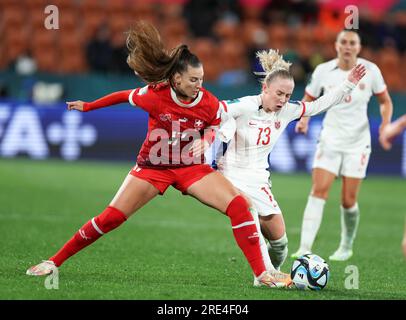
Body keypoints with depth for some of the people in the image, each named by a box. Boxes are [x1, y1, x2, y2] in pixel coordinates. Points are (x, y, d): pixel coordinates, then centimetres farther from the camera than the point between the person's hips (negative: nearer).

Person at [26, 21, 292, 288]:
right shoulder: (154, 96, -19)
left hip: (191, 166, 2)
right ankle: (55, 261, 7)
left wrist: (204, 141, -17)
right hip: (153, 166, -1)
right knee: (110, 218, -8)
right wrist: (87, 106, 13)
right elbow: (125, 96, 1)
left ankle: (262, 274, -11)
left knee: (239, 205, -17)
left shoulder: (210, 103, -15)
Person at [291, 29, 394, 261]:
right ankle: (305, 248, -21)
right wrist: (304, 119, -9)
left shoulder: (370, 70, -4)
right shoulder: (323, 71, -4)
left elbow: (385, 101, 8)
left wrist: (385, 124, -11)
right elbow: (308, 99, 11)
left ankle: (347, 247, 25)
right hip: (330, 140, 0)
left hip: (358, 142, 0)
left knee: (349, 201, 0)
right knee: (318, 191, -16)